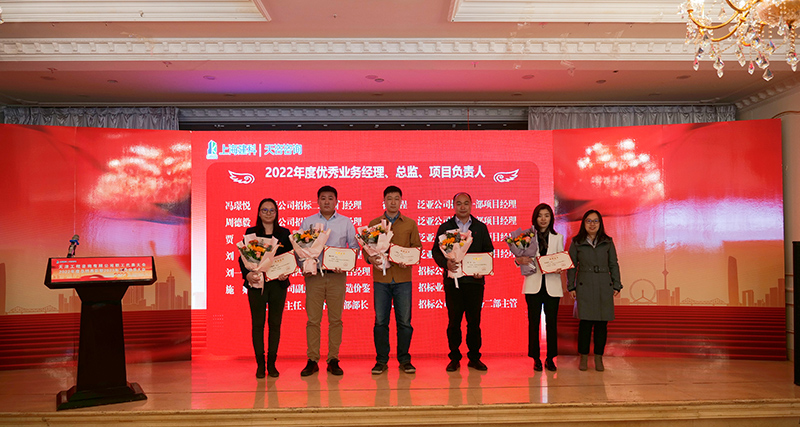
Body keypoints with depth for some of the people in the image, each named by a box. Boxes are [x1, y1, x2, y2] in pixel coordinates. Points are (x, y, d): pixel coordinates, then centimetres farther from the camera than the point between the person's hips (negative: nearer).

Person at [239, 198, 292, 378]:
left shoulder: (284, 233, 9)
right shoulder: (250, 233, 5)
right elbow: (242, 257, 1)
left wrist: (286, 273, -10)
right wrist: (247, 274, -16)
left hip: (278, 284, 1)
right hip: (256, 284, -1)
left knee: (275, 323, 4)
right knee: (258, 324, 1)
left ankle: (272, 364, 13)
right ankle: (260, 364, 9)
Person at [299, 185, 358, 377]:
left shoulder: (346, 222, 9)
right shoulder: (307, 222, 10)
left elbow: (355, 246, 9)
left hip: (337, 276, 0)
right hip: (313, 275, 0)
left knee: (335, 319, 2)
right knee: (313, 319, -1)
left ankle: (333, 360, 9)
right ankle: (312, 360, 7)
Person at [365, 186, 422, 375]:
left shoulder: (410, 224, 10)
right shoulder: (373, 224, 10)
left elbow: (417, 247, 8)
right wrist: (371, 259, -12)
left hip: (403, 279, 0)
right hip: (380, 279, 0)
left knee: (404, 321, 2)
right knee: (380, 321, 2)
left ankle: (404, 359, 14)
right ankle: (381, 361, 12)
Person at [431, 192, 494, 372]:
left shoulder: (481, 227, 11)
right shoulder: (444, 227, 8)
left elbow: (489, 251, 10)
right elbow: (436, 251, 4)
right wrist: (446, 263, -16)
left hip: (475, 280, 1)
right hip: (452, 280, -1)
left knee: (474, 320, 3)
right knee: (454, 321, 2)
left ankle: (474, 357, 14)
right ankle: (454, 358, 12)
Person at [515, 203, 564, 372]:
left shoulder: (558, 237, 11)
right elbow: (518, 259, 5)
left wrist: (560, 268, -11)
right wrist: (520, 260, -17)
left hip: (552, 285, 1)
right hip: (533, 284, -1)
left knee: (552, 322, 2)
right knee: (533, 322, -1)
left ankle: (550, 358, 12)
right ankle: (536, 358, 9)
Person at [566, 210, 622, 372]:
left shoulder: (607, 242, 7)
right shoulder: (576, 243, 4)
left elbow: (614, 265, 10)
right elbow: (572, 266, 7)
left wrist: (616, 286, 5)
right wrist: (571, 287, 2)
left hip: (604, 286, 2)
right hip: (584, 286, -2)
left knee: (602, 323, 3)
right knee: (585, 322, -5)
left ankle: (599, 358, 14)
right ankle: (583, 357, 7)